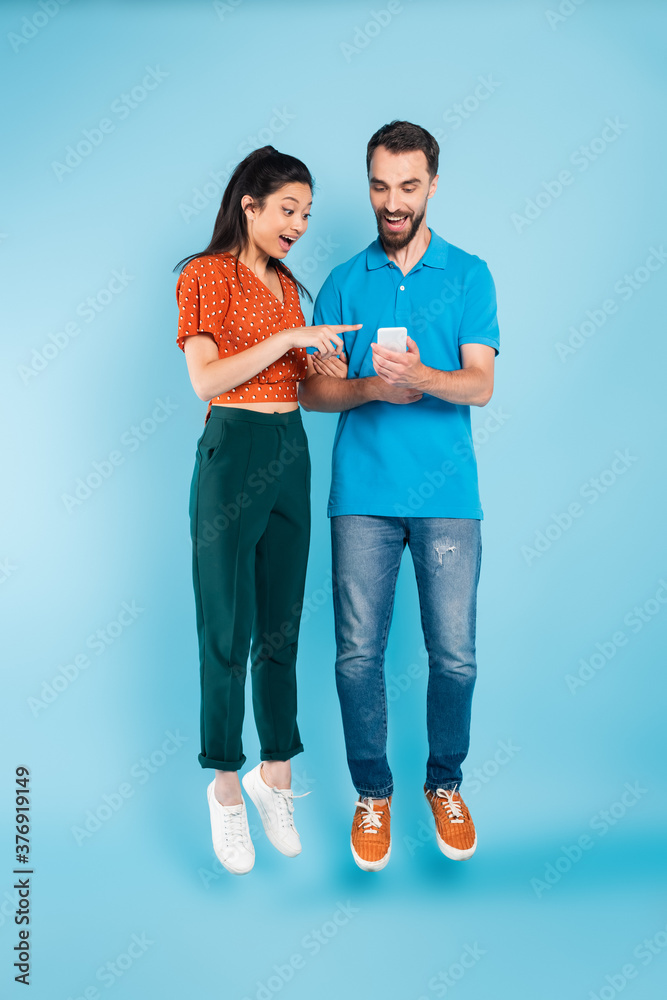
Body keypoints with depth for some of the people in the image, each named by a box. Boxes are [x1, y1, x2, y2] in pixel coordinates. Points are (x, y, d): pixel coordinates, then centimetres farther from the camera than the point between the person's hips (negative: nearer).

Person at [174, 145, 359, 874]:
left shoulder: (287, 285, 17)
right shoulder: (206, 274, -4)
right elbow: (205, 378, -14)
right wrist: (288, 338, -16)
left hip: (291, 454, 7)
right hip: (233, 453, -6)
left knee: (282, 626, 10)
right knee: (228, 631, 0)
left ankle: (275, 773, 24)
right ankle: (225, 787, 16)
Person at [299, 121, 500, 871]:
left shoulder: (468, 274, 8)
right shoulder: (343, 283, 11)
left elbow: (480, 384, -2)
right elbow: (313, 390, 7)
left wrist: (421, 376, -22)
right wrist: (372, 388, -13)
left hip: (448, 493, 0)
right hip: (363, 494, 1)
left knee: (455, 655, 1)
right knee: (358, 654, 2)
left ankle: (445, 783, 26)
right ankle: (372, 793, 22)